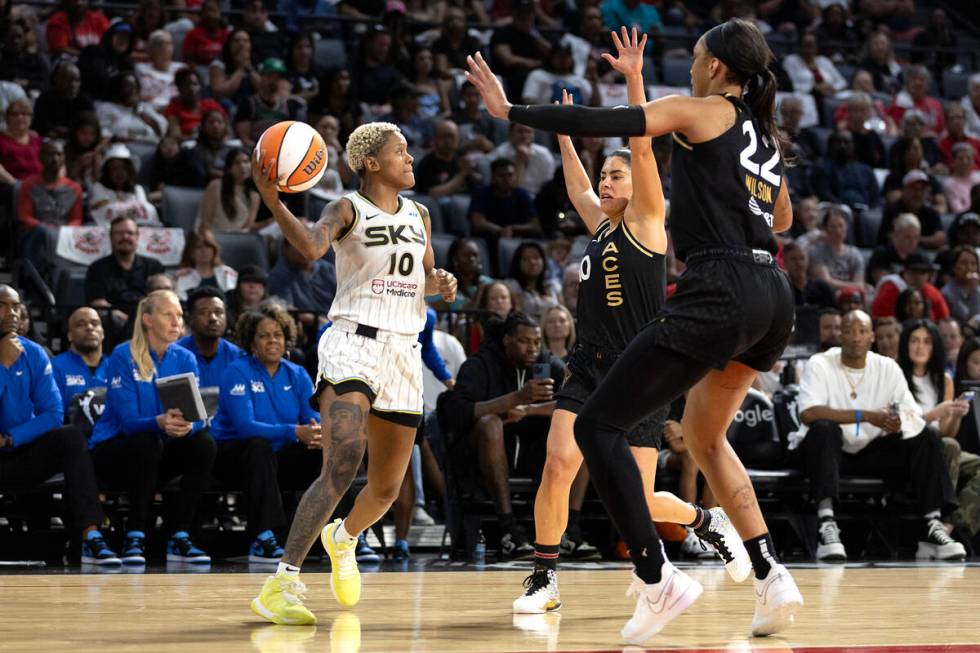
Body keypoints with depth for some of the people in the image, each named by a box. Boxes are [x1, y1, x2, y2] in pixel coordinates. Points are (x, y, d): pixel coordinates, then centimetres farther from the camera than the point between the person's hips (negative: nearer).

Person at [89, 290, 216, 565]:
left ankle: (179, 538, -17)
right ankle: (135, 539, -26)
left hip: (158, 456, 4)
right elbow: (128, 421, -20)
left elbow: (197, 415, -9)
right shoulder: (123, 356, -12)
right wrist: (160, 422, -42)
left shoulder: (184, 359, 2)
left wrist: (186, 425, -34)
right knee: (149, 442, -36)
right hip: (113, 449, -4)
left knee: (203, 443, -23)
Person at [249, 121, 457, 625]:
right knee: (342, 466, -26)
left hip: (403, 354, 6)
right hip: (352, 343, -6)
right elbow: (311, 246, -26)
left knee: (387, 488, 14)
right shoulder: (349, 210, -4)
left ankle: (343, 539, 48)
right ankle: (280, 587, -28)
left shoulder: (419, 216, 14)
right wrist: (272, 201, -42)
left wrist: (443, 283, 2)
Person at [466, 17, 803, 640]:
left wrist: (510, 109, -4)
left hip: (719, 295, -8)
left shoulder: (701, 111, 1)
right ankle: (773, 578, 18)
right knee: (705, 436, 27)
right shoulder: (764, 135, 21)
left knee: (598, 425, -4)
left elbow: (606, 123, -9)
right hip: (773, 297, 9)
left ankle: (657, 578, -14)